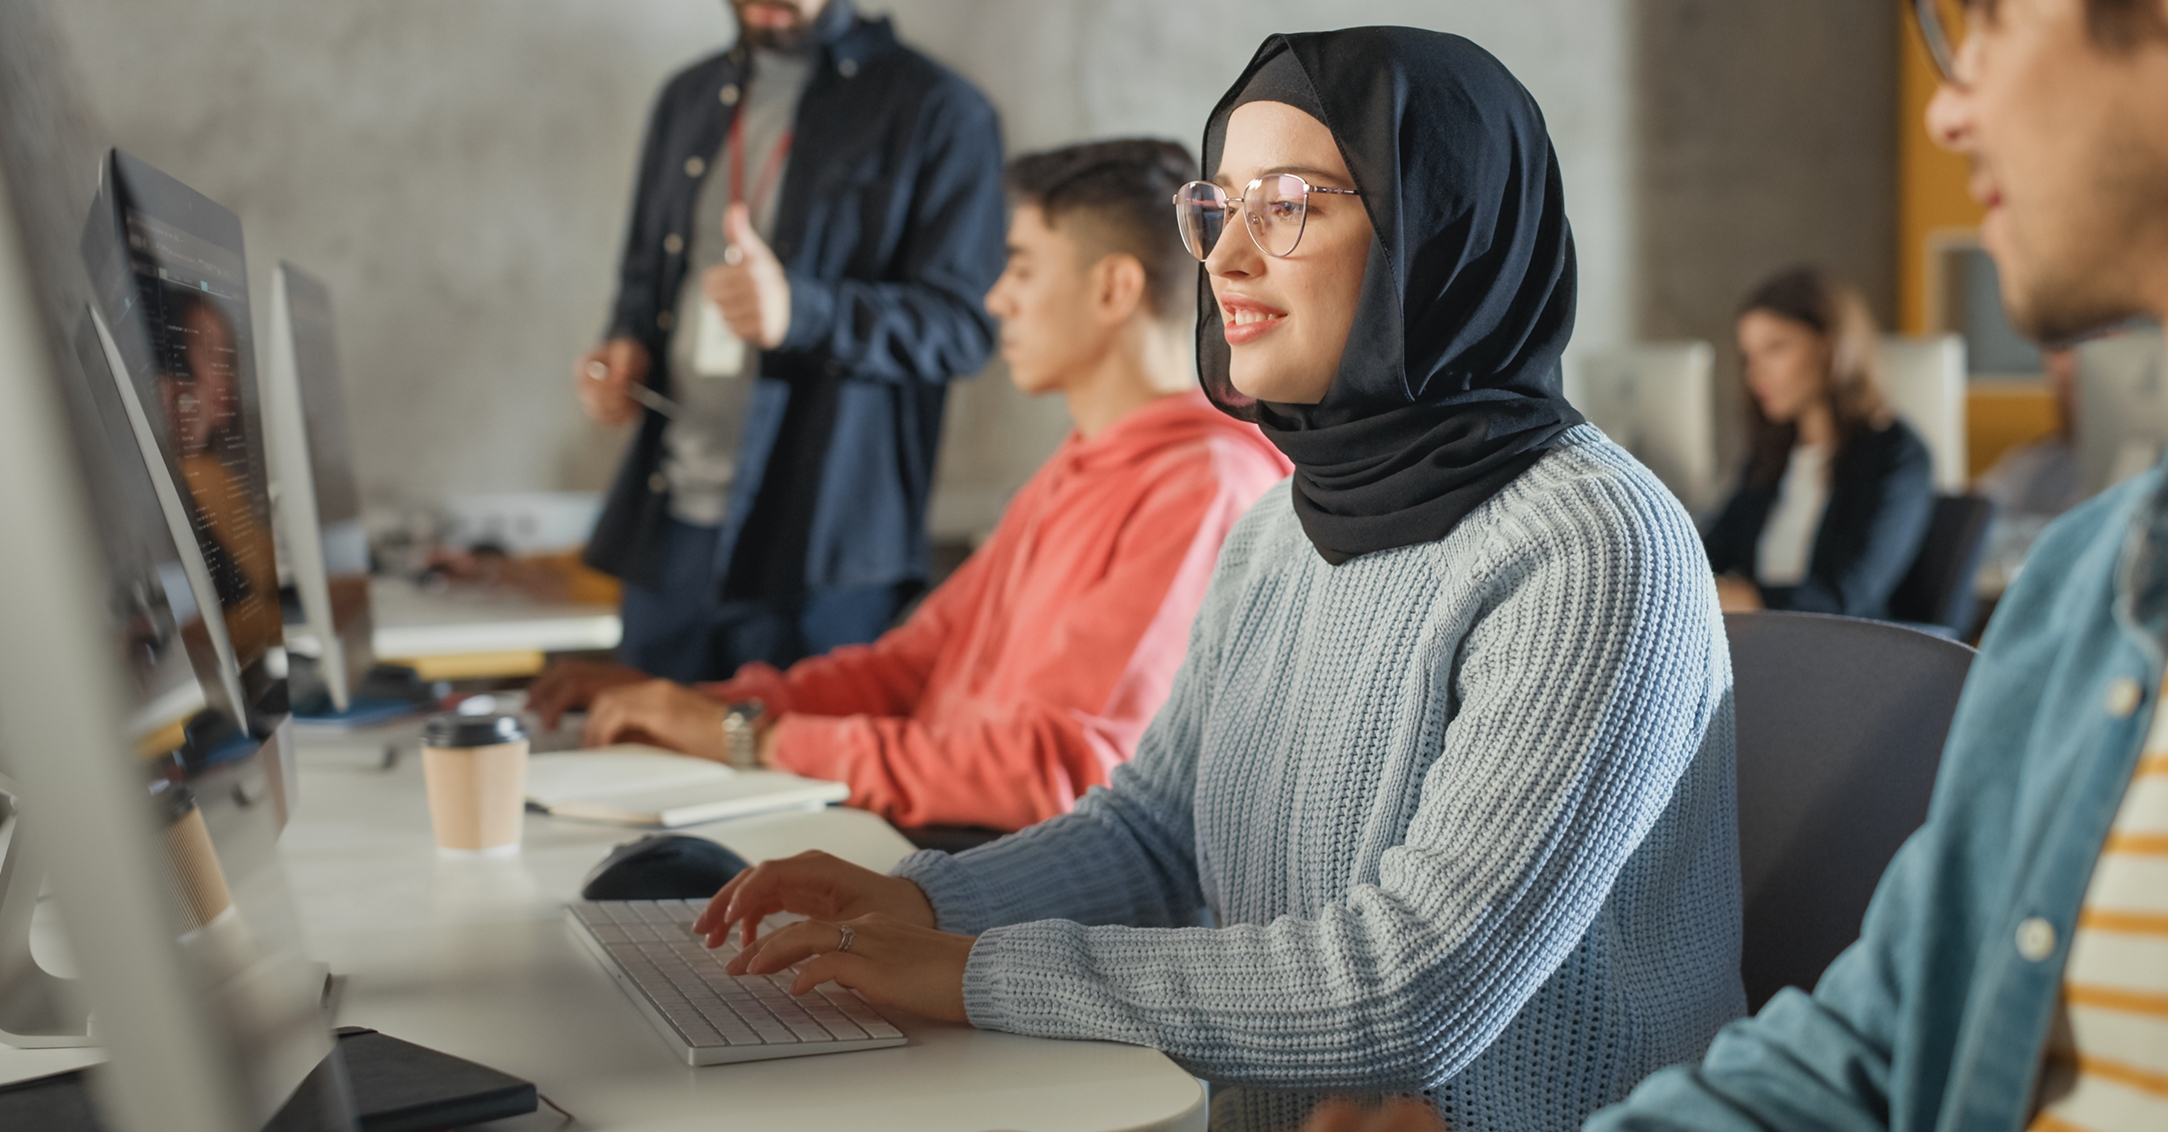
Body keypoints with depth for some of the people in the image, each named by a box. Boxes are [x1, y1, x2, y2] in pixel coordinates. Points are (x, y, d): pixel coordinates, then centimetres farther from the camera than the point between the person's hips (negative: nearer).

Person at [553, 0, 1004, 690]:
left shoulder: (940, 114, -3)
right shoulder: (689, 98, 18)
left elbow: (961, 325, -10)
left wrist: (798, 310, -25)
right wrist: (624, 348, 6)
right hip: (669, 527, 6)